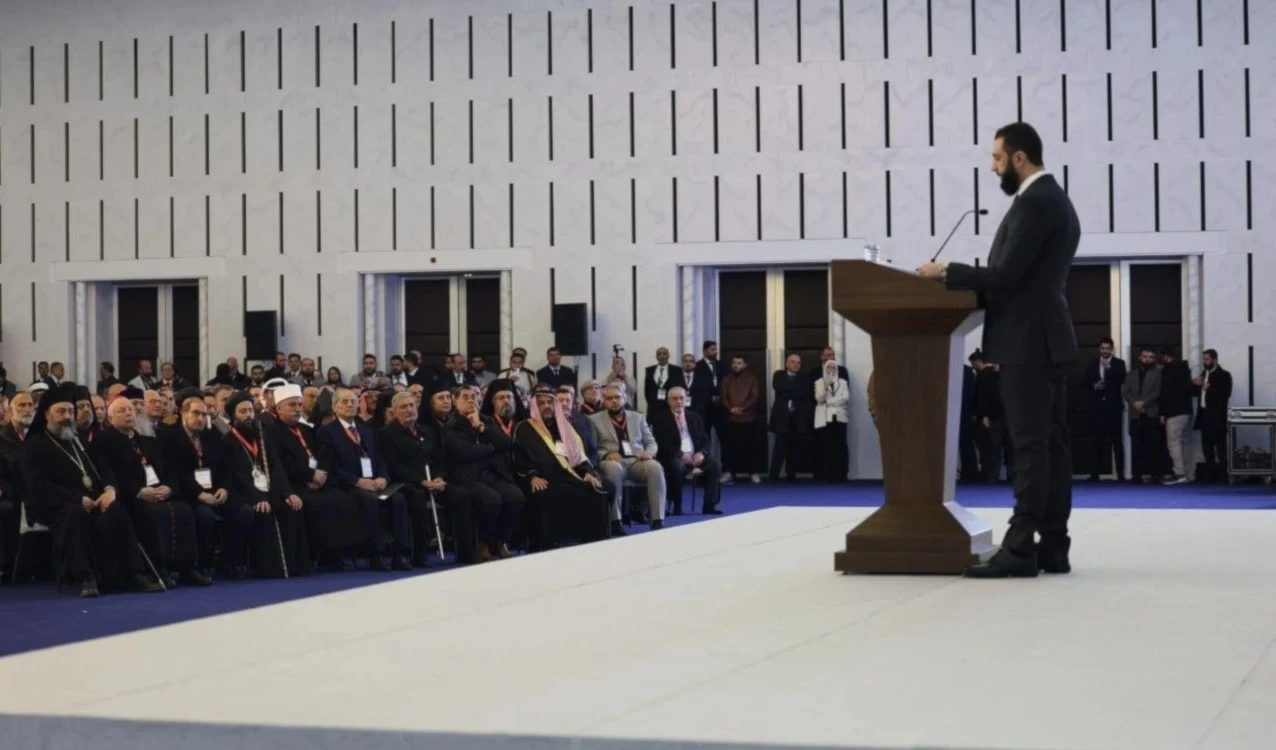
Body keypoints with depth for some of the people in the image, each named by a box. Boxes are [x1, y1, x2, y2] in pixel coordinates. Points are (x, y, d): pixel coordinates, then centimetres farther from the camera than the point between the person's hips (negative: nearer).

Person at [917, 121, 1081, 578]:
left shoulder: (1033, 203, -14)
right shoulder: (1054, 200, 19)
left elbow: (1006, 275, -19)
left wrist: (947, 273, -8)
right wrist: (961, 277, 16)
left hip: (1028, 341, -10)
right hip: (1046, 337, 10)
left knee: (1030, 445, -11)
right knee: (1050, 443, 7)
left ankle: (1020, 548, -12)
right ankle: (1053, 545, 7)